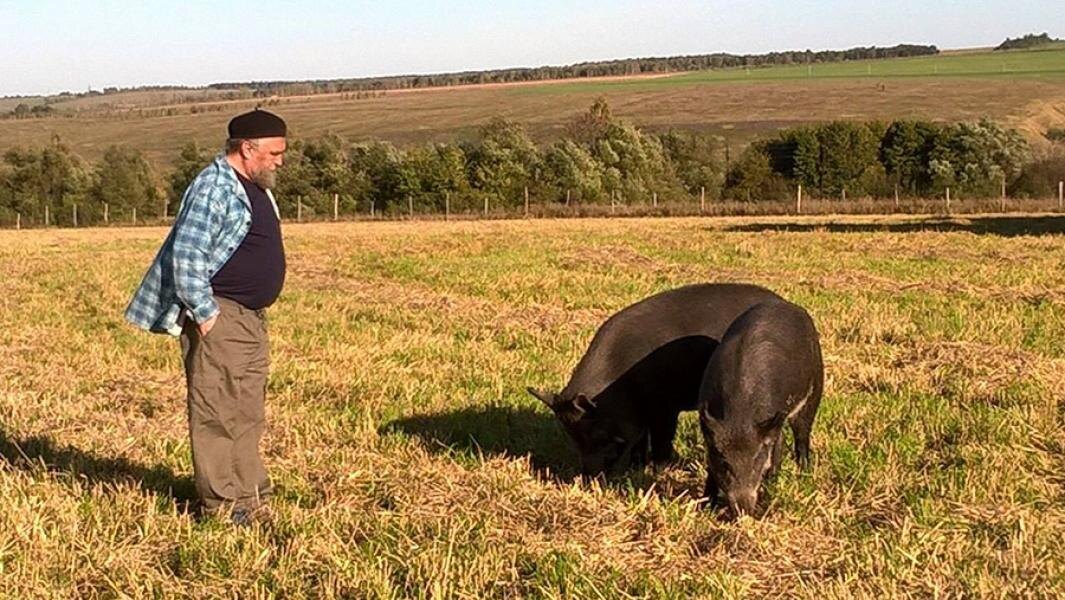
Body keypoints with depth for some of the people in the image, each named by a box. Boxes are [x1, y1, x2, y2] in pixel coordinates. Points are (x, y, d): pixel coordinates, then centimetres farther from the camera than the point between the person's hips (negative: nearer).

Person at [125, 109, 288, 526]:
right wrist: (205, 314, -20)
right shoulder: (214, 188, -15)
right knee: (216, 412, -5)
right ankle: (222, 504, 0)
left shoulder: (255, 189, 16)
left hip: (251, 317, 10)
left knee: (248, 414, 14)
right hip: (219, 318, -10)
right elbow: (186, 255, -20)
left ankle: (251, 498, 22)